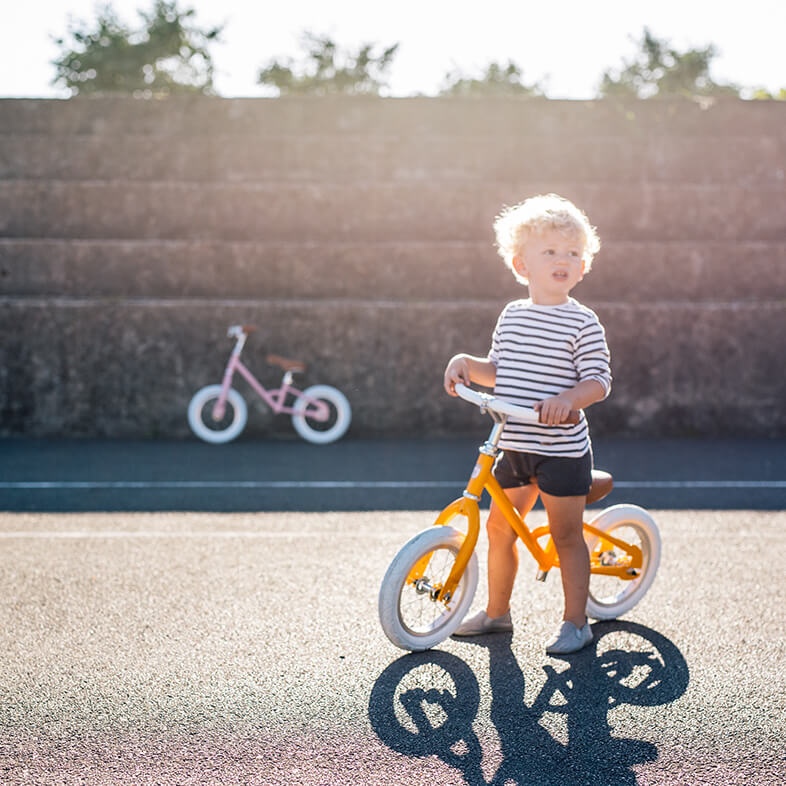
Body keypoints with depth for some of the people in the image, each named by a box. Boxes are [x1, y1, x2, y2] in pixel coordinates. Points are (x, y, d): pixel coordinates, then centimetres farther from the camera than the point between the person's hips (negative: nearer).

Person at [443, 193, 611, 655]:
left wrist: (568, 397, -31)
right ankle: (497, 611, 32)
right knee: (500, 527, 14)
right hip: (514, 446, 6)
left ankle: (576, 623, 13)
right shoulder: (512, 315, 8)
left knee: (566, 535, 1)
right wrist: (466, 364, 0)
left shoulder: (583, 323, -9)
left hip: (562, 448, -6)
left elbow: (599, 381, -14)